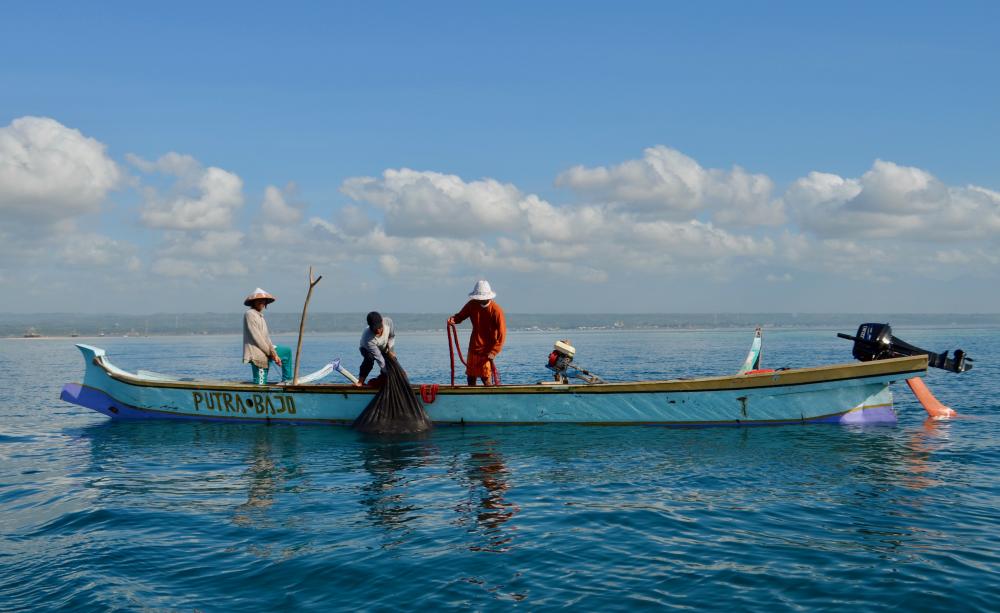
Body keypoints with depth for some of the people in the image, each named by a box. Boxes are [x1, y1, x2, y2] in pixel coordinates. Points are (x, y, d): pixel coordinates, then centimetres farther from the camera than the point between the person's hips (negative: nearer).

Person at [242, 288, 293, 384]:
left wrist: (274, 353, 2)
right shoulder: (250, 314, -12)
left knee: (287, 351, 19)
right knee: (260, 384, -10)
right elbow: (256, 337, -18)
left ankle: (287, 380, 20)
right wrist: (271, 353, -13)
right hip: (256, 353, -10)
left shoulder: (260, 315, 18)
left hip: (264, 350, 10)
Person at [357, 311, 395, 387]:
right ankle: (361, 380, -20)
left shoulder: (388, 322, -34)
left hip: (383, 348, 5)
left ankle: (379, 380, 11)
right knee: (369, 358, -37)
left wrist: (390, 350, -18)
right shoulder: (368, 339, -44)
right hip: (367, 349, -5)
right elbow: (379, 359, -40)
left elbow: (392, 336, -9)